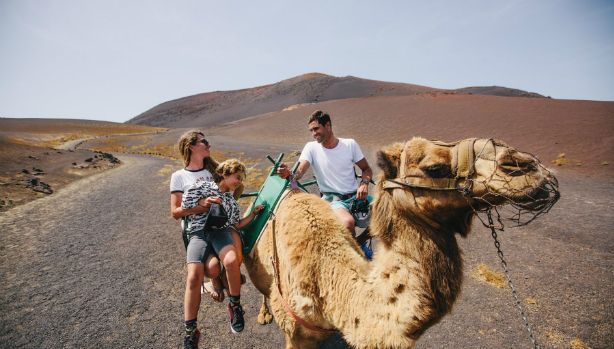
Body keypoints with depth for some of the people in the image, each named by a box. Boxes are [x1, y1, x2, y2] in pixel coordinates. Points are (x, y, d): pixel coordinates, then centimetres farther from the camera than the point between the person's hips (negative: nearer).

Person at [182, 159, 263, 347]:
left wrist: (253, 213, 18)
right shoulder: (202, 187, 14)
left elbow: (236, 225, 23)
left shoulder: (232, 201, 27)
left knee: (232, 261, -33)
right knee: (194, 276, -24)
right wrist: (203, 203, -1)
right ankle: (190, 331, -10)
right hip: (199, 232, -2)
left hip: (221, 231, 3)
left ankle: (235, 306, -11)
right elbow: (184, 206, 9)